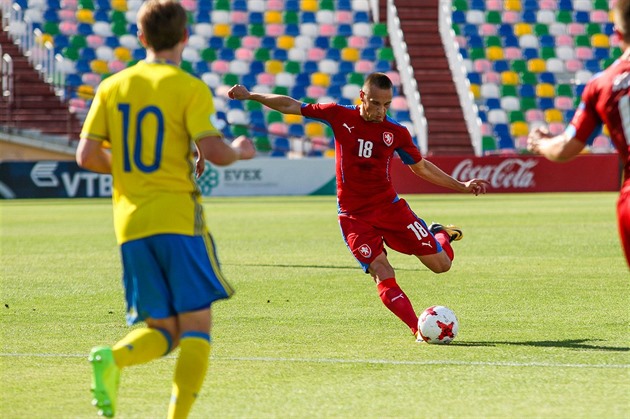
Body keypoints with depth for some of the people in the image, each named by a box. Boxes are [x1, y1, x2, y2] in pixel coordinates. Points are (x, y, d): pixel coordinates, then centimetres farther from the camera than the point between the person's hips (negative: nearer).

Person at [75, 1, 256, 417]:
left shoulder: (112, 87, 9)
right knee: (196, 326, 2)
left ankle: (113, 358, -21)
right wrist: (239, 150, 8)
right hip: (178, 216, -5)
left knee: (163, 331, 10)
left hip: (130, 222, 5)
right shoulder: (190, 88, -4)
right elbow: (214, 151, -13)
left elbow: (87, 155, 6)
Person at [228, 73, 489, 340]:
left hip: (390, 206, 2)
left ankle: (442, 235, 36)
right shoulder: (340, 116, -6)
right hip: (353, 216, -2)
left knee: (441, 265, 1)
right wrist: (250, 96, -1)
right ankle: (418, 330, -11)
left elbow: (420, 167, 14)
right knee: (384, 277, -18)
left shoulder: (396, 132, -2)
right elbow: (291, 106, 3)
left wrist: (462, 186, 10)